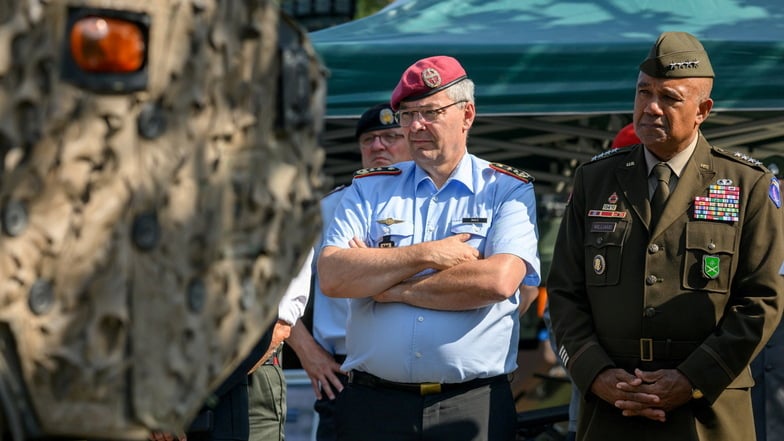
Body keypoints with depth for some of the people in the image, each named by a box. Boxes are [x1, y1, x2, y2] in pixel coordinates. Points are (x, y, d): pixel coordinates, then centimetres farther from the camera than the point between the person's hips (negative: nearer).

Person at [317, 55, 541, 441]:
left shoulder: (509, 191, 4)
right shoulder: (369, 190, 11)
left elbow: (498, 280, -14)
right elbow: (332, 277, -4)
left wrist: (387, 288, -6)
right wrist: (427, 255, -10)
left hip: (472, 407, -2)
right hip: (373, 404, 2)